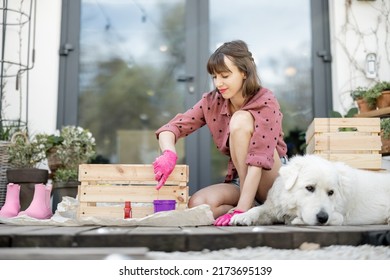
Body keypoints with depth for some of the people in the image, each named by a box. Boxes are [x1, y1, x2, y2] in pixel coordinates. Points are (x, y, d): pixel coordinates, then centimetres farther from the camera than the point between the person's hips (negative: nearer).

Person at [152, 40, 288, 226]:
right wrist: (169, 153, -32)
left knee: (241, 120, -26)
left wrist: (241, 209, -36)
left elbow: (259, 159, -28)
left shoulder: (266, 102, -18)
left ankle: (248, 208, -20)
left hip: (274, 180, -3)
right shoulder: (212, 102, -4)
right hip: (240, 180, 4)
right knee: (197, 204, -27)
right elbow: (172, 128, -8)